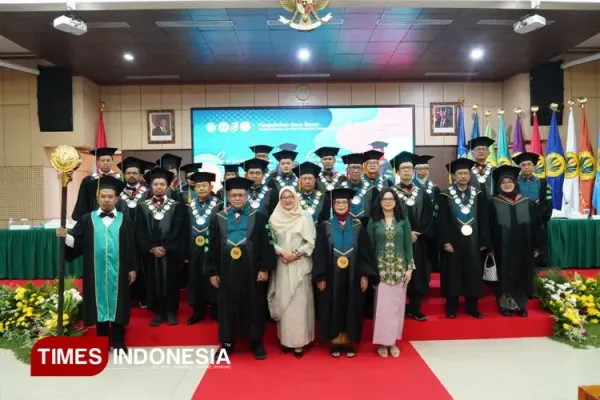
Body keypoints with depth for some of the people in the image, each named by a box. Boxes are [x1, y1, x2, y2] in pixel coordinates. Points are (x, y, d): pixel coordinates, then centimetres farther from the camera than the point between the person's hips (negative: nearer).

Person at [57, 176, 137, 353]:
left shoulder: (125, 220, 4)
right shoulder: (87, 219, 6)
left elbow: (131, 246, 2)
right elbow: (77, 242, 1)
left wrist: (133, 268, 0)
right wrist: (66, 237, -18)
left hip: (118, 271, -1)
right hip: (96, 271, 1)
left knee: (117, 304, 6)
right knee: (99, 303, 9)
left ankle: (118, 341, 17)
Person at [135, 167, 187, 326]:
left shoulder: (177, 206, 1)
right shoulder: (142, 207, 5)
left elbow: (179, 231, -6)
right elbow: (140, 232, 0)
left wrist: (165, 247, -13)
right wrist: (152, 248, -12)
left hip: (170, 252, -1)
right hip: (150, 253, 2)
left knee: (171, 282, 5)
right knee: (153, 282, 7)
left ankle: (171, 312, 17)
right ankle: (158, 312, 19)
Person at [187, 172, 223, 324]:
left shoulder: (219, 204, -6)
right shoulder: (190, 206, 6)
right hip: (195, 250, 4)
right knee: (196, 280, 10)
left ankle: (216, 311, 20)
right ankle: (198, 312, 24)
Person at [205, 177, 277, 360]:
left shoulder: (259, 217, -1)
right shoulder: (218, 219, 5)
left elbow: (266, 244, -3)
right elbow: (212, 247, 6)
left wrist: (265, 268, -8)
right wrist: (212, 272, 2)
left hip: (252, 270, -1)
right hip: (227, 271, 2)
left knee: (254, 306, 8)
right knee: (228, 307, 11)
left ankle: (256, 342, 22)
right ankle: (228, 342, 24)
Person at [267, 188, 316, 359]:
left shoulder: (305, 217, -2)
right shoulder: (274, 219, 5)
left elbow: (312, 241, -3)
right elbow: (270, 242, 5)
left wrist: (297, 253, -13)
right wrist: (282, 252, -11)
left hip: (300, 265, -2)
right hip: (281, 265, 2)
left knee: (300, 302, -1)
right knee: (282, 302, 5)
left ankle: (299, 341, 8)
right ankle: (285, 339, 16)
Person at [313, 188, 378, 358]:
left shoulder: (358, 227, 4)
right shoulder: (325, 226, 1)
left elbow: (365, 252, 2)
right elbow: (319, 253, -2)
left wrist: (365, 275, -6)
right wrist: (320, 277, -9)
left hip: (353, 277, 1)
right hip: (332, 277, -1)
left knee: (352, 307, 7)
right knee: (333, 308, 5)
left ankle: (349, 341, 20)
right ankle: (335, 341, 18)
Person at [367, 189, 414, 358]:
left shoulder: (403, 221, 3)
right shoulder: (374, 222, 1)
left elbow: (408, 245, 3)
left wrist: (410, 267, -3)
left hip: (399, 268, 1)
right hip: (380, 268, -1)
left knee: (396, 304, 7)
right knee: (381, 305, 0)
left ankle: (393, 341, 18)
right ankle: (382, 341, 11)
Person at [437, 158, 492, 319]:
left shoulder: (478, 195, 6)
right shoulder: (445, 196, -3)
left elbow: (484, 220, 5)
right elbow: (441, 220, -7)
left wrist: (484, 242, -1)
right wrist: (445, 241, -14)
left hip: (473, 242, 3)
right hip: (453, 242, -3)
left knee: (473, 274, 8)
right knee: (453, 274, 4)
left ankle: (472, 306, 20)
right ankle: (451, 307, 14)